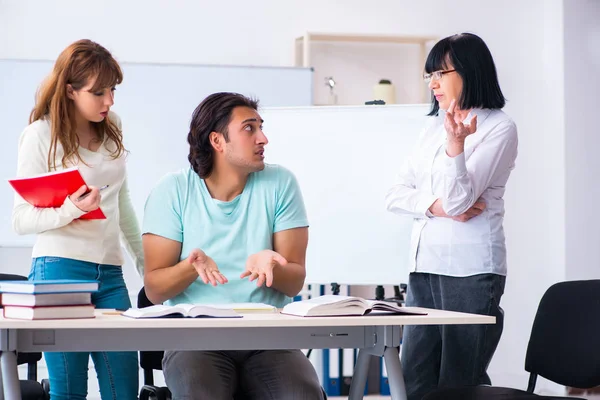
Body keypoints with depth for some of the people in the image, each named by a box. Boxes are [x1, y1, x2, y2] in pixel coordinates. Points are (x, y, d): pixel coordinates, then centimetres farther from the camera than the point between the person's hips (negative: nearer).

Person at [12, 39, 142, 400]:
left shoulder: (112, 127, 12)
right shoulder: (41, 135, -5)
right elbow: (22, 220, -7)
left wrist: (144, 261, 24)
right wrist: (71, 210, -23)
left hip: (110, 272, 5)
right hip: (60, 270, -5)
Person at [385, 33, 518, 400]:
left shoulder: (499, 128, -4)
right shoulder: (433, 127, 15)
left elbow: (458, 199, -14)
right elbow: (396, 196, 9)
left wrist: (455, 142, -28)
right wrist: (437, 206, -9)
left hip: (471, 272, -7)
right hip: (424, 267, 7)